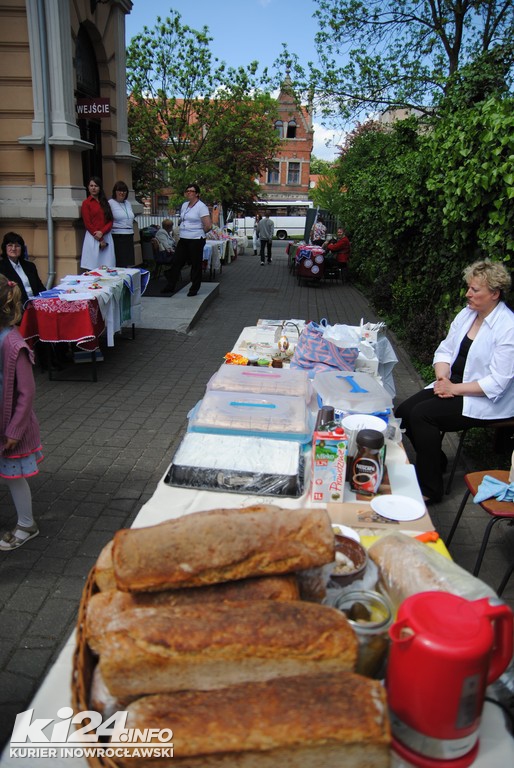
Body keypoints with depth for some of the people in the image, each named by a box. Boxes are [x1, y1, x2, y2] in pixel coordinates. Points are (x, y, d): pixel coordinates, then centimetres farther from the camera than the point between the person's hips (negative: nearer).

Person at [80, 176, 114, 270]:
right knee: (93, 268, -6)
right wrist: (100, 240, -10)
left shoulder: (105, 202, 16)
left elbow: (110, 221, 8)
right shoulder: (86, 203, 1)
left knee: (107, 268, 0)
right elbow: (87, 224, -5)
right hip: (93, 238, -4)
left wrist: (102, 232, -11)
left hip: (107, 237, 5)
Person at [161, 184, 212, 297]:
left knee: (196, 265, 2)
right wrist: (182, 230, 15)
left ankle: (194, 289, 12)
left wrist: (199, 233, -2)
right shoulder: (184, 205, 13)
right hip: (183, 240, 7)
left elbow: (208, 226, -16)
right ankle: (171, 286, 16)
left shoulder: (201, 207, -10)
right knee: (176, 262, 8)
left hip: (196, 240, -7)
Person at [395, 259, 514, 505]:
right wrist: (442, 377, -8)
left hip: (487, 402, -8)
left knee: (422, 413, -25)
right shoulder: (467, 314, 5)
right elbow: (445, 350, 10)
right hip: (452, 385, 8)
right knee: (404, 411, -10)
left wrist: (454, 388, -21)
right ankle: (435, 462, 13)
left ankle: (430, 490, -11)